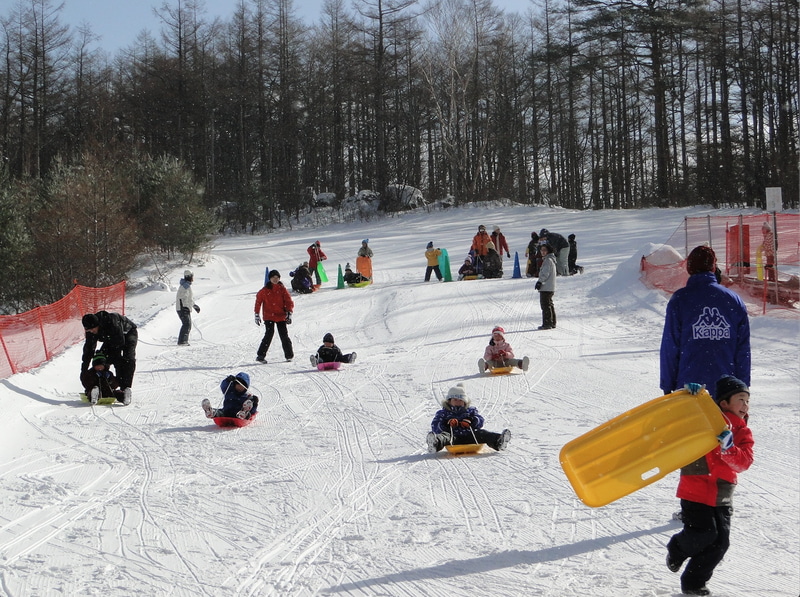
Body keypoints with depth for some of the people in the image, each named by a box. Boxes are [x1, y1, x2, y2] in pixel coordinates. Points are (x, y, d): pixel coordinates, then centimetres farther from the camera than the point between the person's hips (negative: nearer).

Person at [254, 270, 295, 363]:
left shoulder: (282, 289, 2)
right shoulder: (265, 290, 1)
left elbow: (289, 302, 2)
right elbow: (258, 301, 9)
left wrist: (289, 313, -9)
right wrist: (257, 315, 8)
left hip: (281, 316, 1)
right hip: (269, 317, -1)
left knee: (284, 335, 0)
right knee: (269, 334, -13)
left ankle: (289, 355, 12)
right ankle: (260, 355, -11)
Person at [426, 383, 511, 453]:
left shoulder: (470, 411, 26)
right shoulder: (442, 413, 19)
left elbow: (480, 420, 14)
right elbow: (435, 426, 6)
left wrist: (471, 422, -8)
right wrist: (447, 424, -14)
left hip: (469, 438, 3)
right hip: (453, 438, -3)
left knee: (481, 434, -23)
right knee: (444, 436, -35)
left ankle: (498, 441, -50)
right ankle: (435, 442, -72)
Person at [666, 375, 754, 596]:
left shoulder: (743, 433, 8)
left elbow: (743, 462, -7)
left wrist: (729, 448, -27)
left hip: (722, 496, 5)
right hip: (695, 490, -5)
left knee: (720, 542, 0)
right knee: (704, 534, -16)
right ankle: (677, 549, 17)